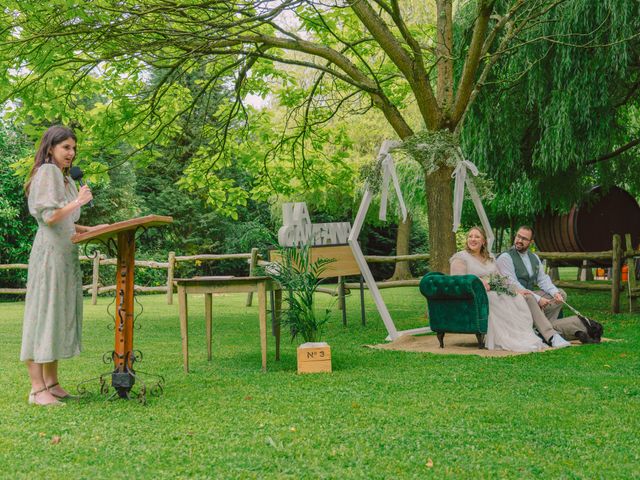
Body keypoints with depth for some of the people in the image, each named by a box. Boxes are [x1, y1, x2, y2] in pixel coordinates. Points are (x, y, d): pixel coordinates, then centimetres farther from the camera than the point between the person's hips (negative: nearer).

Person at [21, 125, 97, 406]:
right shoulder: (47, 172, -7)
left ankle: (51, 383, 14)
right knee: (43, 315, -8)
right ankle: (37, 389, -6)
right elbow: (49, 216, -17)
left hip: (66, 255, 9)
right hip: (49, 254, -9)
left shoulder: (66, 178, 21)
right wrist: (78, 202, -13)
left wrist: (93, 230, 12)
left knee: (60, 317, 9)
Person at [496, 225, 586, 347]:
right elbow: (512, 285, -17)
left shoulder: (534, 258, 16)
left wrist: (555, 293, -9)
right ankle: (551, 335, -42)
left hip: (531, 295, 8)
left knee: (561, 293, -5)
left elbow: (543, 279, 13)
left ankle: (543, 327, -20)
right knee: (528, 298, -38)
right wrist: (537, 299, -21)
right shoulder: (505, 257, -9)